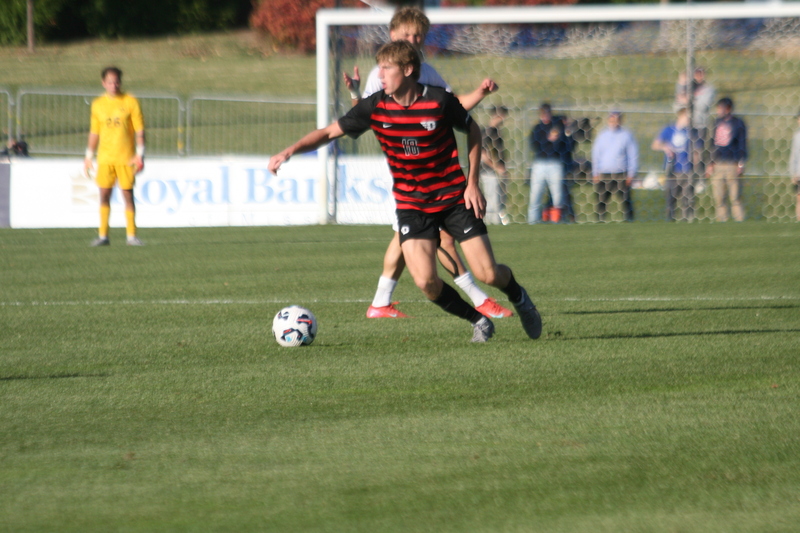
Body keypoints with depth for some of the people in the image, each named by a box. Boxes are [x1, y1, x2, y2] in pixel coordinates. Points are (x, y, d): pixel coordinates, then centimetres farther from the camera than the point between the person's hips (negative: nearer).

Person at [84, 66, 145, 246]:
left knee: (128, 194, -3)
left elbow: (139, 130, -1)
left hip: (126, 157, -3)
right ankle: (103, 236, 4)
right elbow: (94, 132, 16)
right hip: (105, 157, 3)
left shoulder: (130, 102, 0)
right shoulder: (98, 104, 9)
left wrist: (139, 155, -9)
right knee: (104, 195, 0)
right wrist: (88, 157, 13)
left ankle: (131, 235, 2)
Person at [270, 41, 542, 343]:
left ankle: (519, 298, 31)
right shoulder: (374, 108, -9)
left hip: (454, 198, -2)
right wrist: (290, 151, -18)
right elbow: (329, 133, -3)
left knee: (488, 275, -6)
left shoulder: (438, 101, -15)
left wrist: (472, 182, -4)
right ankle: (478, 320, 8)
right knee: (425, 281, -18)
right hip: (411, 203, 2)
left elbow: (472, 130, 2)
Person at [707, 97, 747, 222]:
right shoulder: (717, 123, 15)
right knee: (718, 198, 2)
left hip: (732, 165, -5)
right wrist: (711, 163, 16)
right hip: (717, 164, 5)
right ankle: (721, 220, 6)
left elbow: (742, 145, -2)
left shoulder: (738, 123, -1)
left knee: (735, 197, -7)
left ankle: (739, 220, -5)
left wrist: (741, 164, -8)